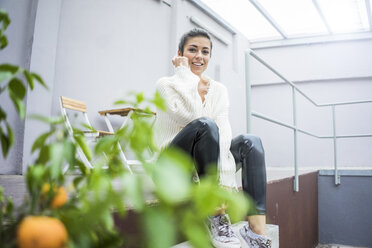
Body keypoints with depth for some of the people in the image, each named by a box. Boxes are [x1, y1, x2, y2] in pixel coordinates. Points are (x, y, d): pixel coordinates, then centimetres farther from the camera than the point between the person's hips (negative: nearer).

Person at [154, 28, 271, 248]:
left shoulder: (218, 90, 6)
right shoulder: (166, 84, -4)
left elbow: (223, 131, -10)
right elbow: (191, 114, -25)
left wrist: (226, 179, -24)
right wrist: (185, 72, -14)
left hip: (206, 165, 5)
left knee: (251, 142, -21)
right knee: (205, 125, -32)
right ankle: (218, 219, -30)